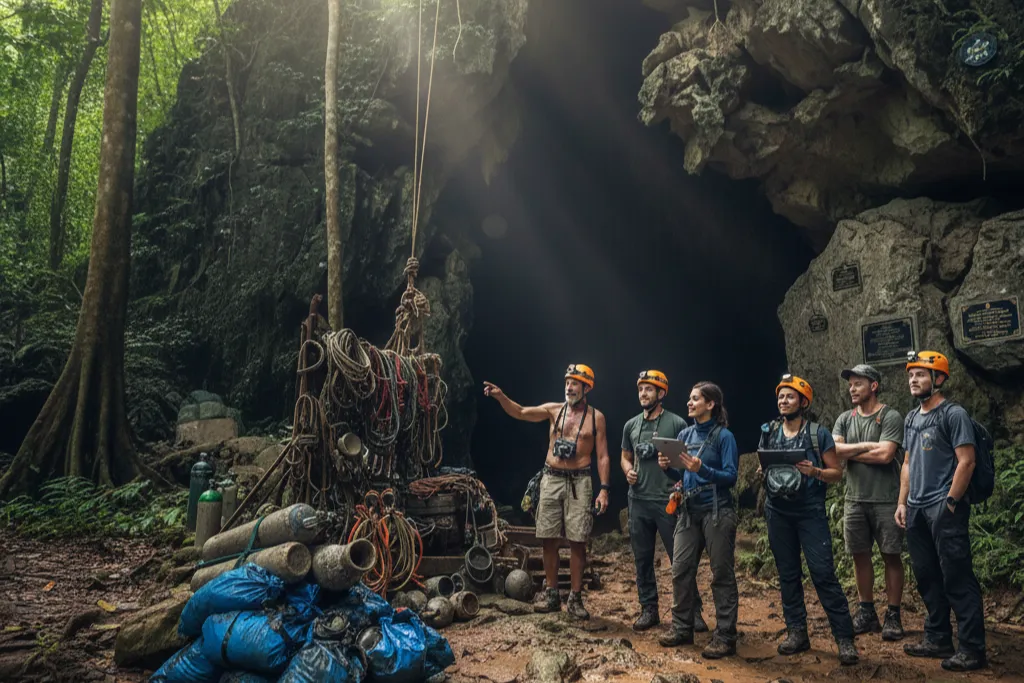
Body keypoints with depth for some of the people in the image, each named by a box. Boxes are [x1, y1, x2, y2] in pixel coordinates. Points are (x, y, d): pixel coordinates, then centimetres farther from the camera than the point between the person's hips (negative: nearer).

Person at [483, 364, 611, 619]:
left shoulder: (596, 417, 1)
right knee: (549, 539, 6)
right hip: (551, 479, 3)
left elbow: (603, 456, 0)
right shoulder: (554, 410, 6)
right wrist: (500, 396, -20)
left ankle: (575, 598, 10)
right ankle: (552, 595, 18)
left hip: (578, 481, -2)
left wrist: (604, 489, -9)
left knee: (577, 541, -2)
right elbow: (521, 413, -3)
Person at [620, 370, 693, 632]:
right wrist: (628, 470, -1)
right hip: (638, 501, 5)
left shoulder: (676, 423, -5)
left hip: (668, 501, -5)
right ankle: (649, 609, 22)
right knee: (642, 558, 11)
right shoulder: (631, 425, 9)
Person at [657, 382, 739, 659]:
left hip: (717, 511, -6)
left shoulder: (724, 436, -7)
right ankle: (682, 628, 21)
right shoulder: (684, 435, 10)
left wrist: (701, 469, -24)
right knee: (681, 570, 7)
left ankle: (725, 638, 9)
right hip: (689, 511, 6)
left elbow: (731, 477, -12)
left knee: (722, 575, 1)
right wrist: (668, 467, -5)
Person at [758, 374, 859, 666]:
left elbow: (837, 473, -2)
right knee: (787, 574, 9)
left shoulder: (819, 433, -4)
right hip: (778, 512, 4)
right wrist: (762, 473, -7)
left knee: (824, 573, -7)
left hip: (810, 512, -4)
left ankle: (845, 638, 2)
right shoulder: (768, 432, 7)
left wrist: (814, 471, -21)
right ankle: (797, 633, 19)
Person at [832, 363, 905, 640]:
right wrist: (865, 446, -12)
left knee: (891, 556, 3)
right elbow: (832, 450, -3)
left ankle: (893, 616, 12)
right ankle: (866, 612, 21)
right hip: (855, 500, 5)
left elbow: (885, 454, -19)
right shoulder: (844, 419, 9)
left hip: (886, 501, -5)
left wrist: (849, 452, -7)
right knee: (860, 555, 10)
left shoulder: (891, 417, -7)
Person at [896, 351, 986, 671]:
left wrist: (950, 503, -14)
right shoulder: (911, 418, 15)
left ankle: (973, 649, 5)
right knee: (927, 577, 12)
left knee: (957, 579, -3)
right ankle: (938, 639, 23)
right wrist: (902, 502, 13)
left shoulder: (954, 414, -8)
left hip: (944, 508, -8)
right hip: (916, 509, 8)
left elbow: (966, 462, -13)